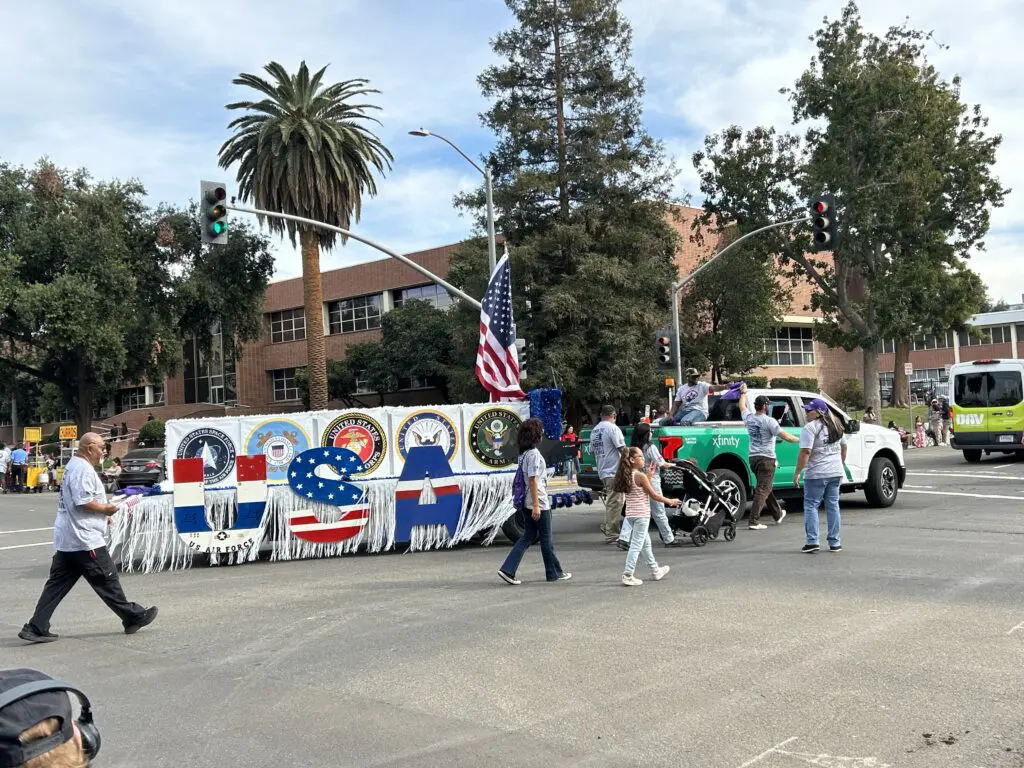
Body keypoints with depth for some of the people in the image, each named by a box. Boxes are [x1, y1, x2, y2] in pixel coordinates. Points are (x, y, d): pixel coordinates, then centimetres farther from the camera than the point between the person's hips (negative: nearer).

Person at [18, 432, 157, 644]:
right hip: (85, 540, -10)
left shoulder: (72, 466, 18)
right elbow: (83, 501, -24)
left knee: (57, 584, 8)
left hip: (66, 540, 10)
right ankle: (133, 617, 10)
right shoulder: (83, 469, -16)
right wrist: (106, 509, -9)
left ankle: (36, 628, 6)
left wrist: (101, 514, 18)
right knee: (107, 581, 0)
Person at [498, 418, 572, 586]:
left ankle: (507, 569, 3)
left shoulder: (523, 453, 10)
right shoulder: (534, 453, -17)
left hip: (527, 503, 9)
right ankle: (554, 573, 17)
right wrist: (536, 505, -20)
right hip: (539, 503, -9)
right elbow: (533, 480, -20)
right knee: (546, 538, 4)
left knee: (528, 536, 12)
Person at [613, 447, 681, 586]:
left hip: (631, 515, 9)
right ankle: (628, 576, -7)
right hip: (642, 515, -9)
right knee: (636, 545, -5)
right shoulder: (640, 476, -16)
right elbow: (654, 495, -10)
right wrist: (670, 501, 3)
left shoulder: (626, 476, 8)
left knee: (646, 543, 20)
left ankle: (656, 571, 34)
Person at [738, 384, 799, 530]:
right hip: (766, 459, -8)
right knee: (762, 490, -7)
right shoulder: (768, 421, -14)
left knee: (765, 487, 20)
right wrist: (800, 439, -4)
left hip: (753, 458, 8)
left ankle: (778, 515, 35)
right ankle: (754, 521, -13)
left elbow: (742, 407, 26)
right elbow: (785, 436, -19)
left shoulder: (749, 418, 4)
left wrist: (743, 393, 42)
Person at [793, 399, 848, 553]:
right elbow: (844, 447, 20)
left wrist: (797, 473, -16)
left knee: (811, 506, 1)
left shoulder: (810, 428, -14)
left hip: (817, 474, -7)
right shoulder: (836, 426, 11)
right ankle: (834, 543, 13)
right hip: (836, 472, 7)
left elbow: (805, 452, -20)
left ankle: (812, 541, -6)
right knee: (833, 506, 11)